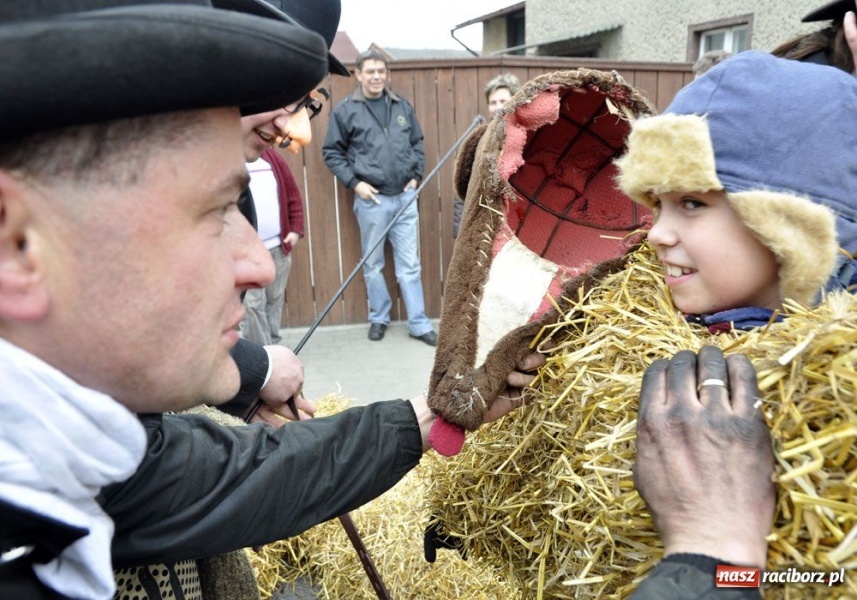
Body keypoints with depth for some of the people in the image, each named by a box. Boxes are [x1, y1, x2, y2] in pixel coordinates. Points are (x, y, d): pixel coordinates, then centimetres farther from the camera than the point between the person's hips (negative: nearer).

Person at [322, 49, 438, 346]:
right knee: (373, 264, 9)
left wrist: (416, 175, 6)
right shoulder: (345, 110, -2)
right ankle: (379, 318, 26)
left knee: (410, 264, 6)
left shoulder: (402, 106, 9)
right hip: (371, 200, -2)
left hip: (405, 197, 3)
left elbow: (417, 143, 18)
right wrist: (354, 182, -9)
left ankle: (419, 324, 15)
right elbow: (331, 153, 0)